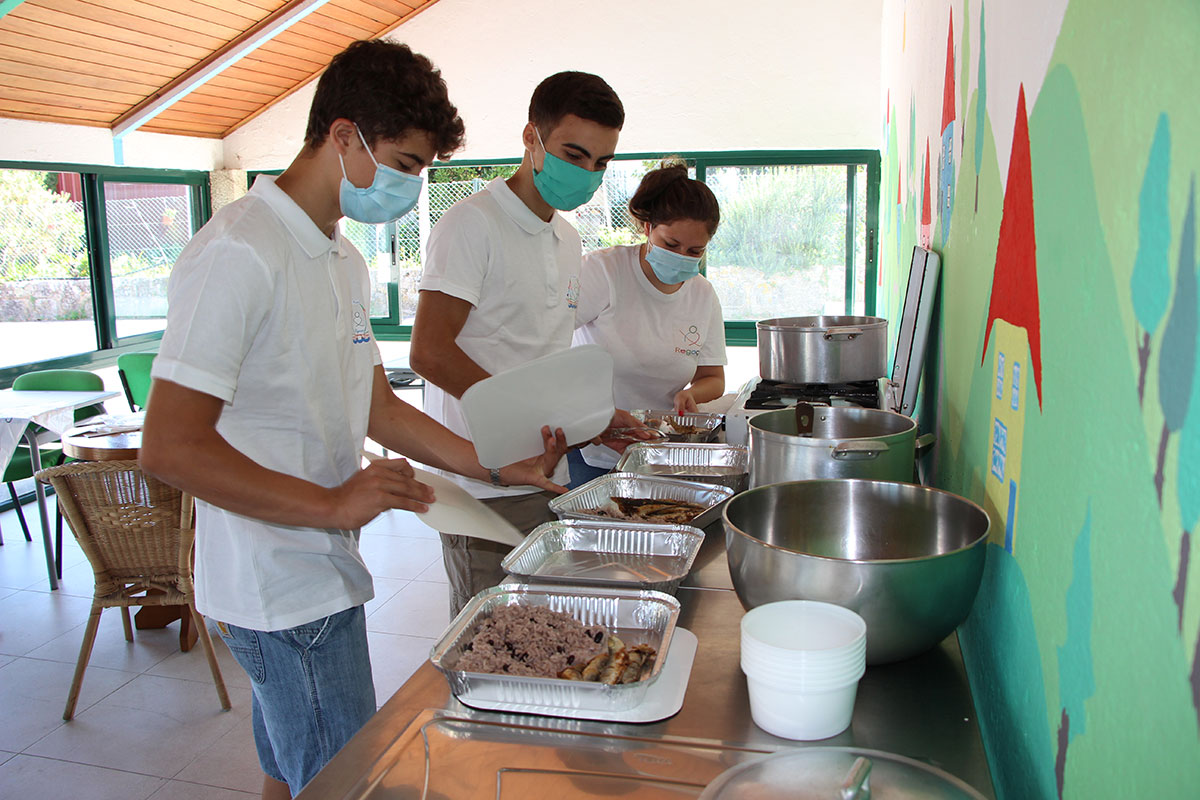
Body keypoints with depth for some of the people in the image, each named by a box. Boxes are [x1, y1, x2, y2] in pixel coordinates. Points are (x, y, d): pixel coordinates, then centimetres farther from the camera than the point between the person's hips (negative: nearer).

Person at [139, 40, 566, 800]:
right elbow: (170, 447, -23)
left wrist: (505, 466, 8)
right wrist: (332, 503, -24)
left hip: (321, 576, 9)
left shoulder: (344, 260, 12)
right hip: (288, 592, -9)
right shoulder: (239, 252, -19)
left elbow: (376, 406, 15)